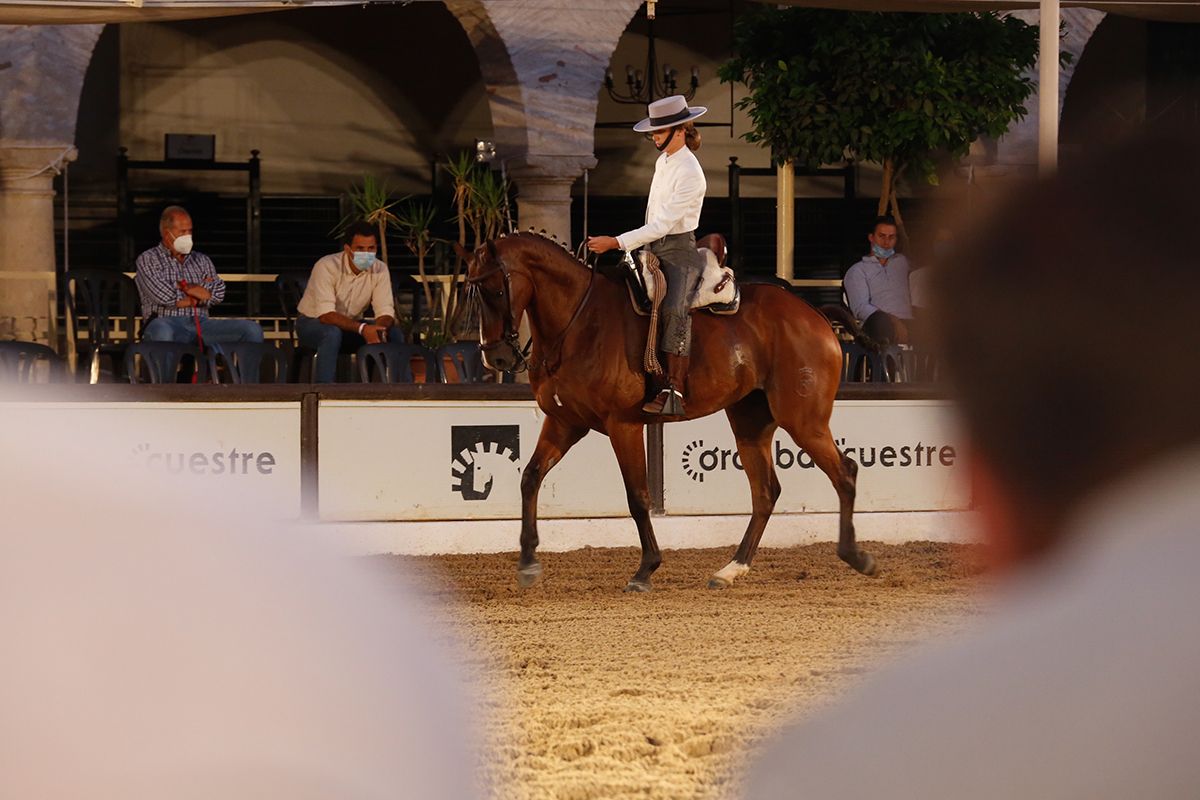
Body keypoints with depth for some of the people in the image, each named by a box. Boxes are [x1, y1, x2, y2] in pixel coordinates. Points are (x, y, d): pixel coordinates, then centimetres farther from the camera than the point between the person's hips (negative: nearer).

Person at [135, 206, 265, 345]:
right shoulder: (148, 259, 12)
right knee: (161, 331, -44)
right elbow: (165, 297, -5)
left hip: (200, 324, 5)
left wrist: (187, 287, -1)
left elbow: (218, 293, 8)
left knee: (252, 329, -18)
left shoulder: (202, 260, 26)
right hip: (168, 322, -5)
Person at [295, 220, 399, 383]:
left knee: (394, 334, -18)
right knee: (333, 333, -39)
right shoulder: (327, 266, -26)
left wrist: (379, 331, -40)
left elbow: (385, 312, -14)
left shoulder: (380, 270, -11)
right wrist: (362, 328, -47)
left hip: (351, 324, 5)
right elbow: (325, 315, -34)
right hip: (312, 322, -5)